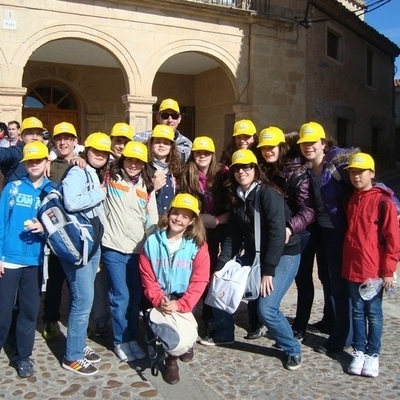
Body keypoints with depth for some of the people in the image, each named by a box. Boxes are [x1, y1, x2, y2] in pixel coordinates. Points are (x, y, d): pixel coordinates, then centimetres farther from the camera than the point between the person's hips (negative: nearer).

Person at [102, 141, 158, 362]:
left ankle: (132, 337, 28)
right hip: (114, 248, -3)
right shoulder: (111, 178, 0)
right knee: (121, 297, 1)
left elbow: (152, 220, 9)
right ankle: (121, 341, 18)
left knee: (135, 296, 12)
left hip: (138, 249, 4)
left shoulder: (147, 187, 9)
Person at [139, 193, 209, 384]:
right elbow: (147, 277, -2)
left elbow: (199, 281, -10)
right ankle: (171, 357, 5)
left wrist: (181, 304, -21)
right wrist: (159, 300, -17)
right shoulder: (152, 242, -3)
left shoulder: (198, 246, -6)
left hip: (183, 300, 0)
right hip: (160, 300, 1)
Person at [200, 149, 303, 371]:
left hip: (283, 255, -7)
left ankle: (292, 349, 7)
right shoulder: (236, 197, 2)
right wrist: (222, 265, -4)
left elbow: (277, 233, -24)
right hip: (254, 253, 7)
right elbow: (233, 234, 4)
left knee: (266, 308, -19)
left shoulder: (269, 194, -20)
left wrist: (268, 271, -25)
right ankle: (224, 334, 26)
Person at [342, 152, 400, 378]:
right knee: (357, 311, 13)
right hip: (352, 268, 5)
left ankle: (373, 354, 20)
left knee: (373, 313, 8)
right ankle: (359, 351, 24)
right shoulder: (351, 201, 8)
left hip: (374, 270, -5)